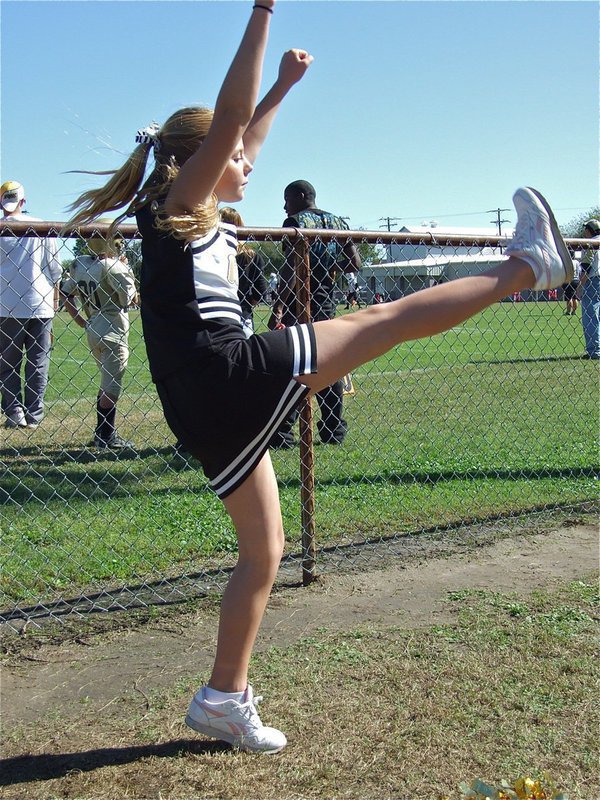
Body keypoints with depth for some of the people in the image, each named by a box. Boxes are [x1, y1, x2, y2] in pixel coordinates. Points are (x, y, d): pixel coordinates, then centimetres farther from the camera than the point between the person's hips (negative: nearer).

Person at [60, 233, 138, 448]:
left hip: (92, 330, 8)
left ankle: (100, 434, 23)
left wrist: (82, 322, 14)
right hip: (113, 331, -8)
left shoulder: (79, 264, 8)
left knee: (106, 382, 19)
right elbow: (129, 299, -20)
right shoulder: (113, 266, -14)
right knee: (112, 384, -2)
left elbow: (65, 293, 14)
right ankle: (107, 437, -1)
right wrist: (125, 269, -3)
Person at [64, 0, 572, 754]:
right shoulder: (176, 202, 0)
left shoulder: (188, 215, 23)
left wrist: (284, 84, 40)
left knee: (263, 551, 15)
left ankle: (224, 698, 21)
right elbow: (229, 116, -13)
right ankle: (525, 265, 7)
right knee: (385, 319, -5)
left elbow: (240, 137, 37)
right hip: (231, 377, -10)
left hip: (208, 409, 10)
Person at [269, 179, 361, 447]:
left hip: (298, 304, -6)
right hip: (326, 303, 6)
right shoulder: (337, 222, 13)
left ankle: (283, 433, -6)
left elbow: (292, 267, -18)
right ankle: (334, 430, 16)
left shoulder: (295, 222, -7)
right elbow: (355, 263, 9)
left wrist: (278, 306, -21)